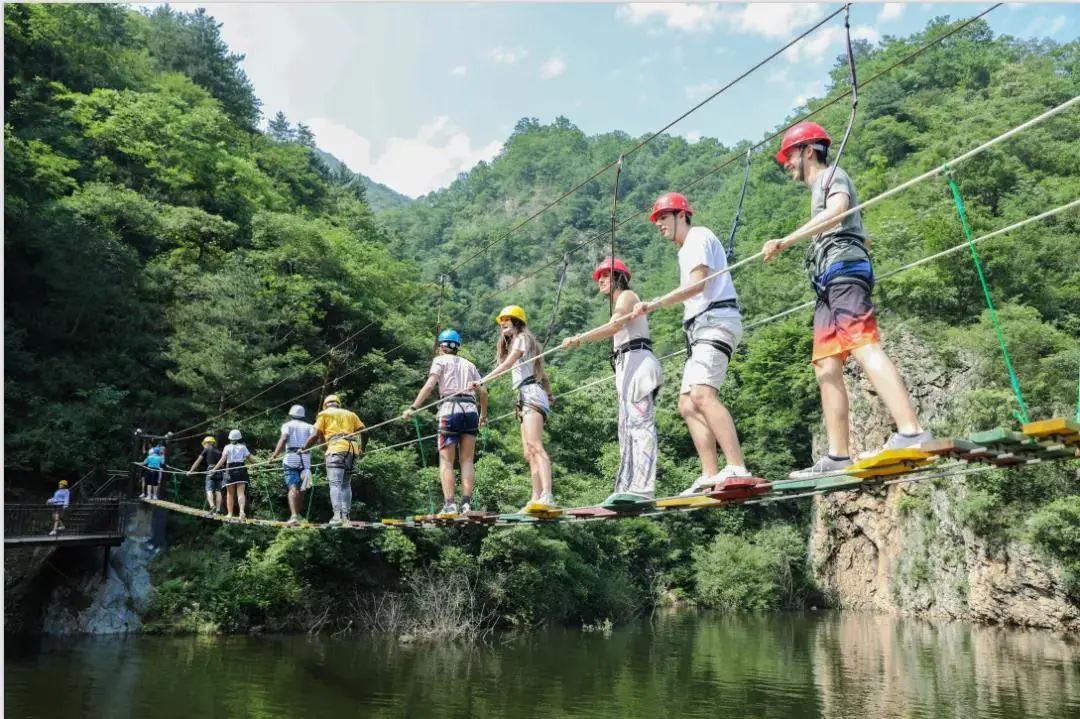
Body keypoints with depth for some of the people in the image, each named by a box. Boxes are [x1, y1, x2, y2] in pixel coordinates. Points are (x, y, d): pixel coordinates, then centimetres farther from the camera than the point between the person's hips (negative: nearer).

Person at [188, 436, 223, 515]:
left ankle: (212, 505, -32)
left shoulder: (207, 450, 11)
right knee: (218, 491, 4)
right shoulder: (219, 452, 22)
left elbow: (198, 461, 11)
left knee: (209, 490, -9)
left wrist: (191, 471, 17)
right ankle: (218, 509, -2)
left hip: (211, 471, -4)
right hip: (220, 472, 4)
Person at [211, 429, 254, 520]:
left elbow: (223, 459, -9)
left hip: (230, 470, -1)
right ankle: (242, 511, -27)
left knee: (230, 494, 11)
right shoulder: (243, 447, 7)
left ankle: (230, 514, 13)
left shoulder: (228, 447, 2)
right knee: (241, 493, -6)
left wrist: (214, 469, -10)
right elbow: (251, 459, 2)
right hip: (241, 470, 1)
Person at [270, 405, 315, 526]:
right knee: (298, 488, 17)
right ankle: (297, 514, 21)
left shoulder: (288, 425, 11)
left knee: (292, 487, -11)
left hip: (291, 458, -3)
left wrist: (275, 455, -12)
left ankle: (294, 516, -25)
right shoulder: (308, 426, 20)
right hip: (306, 459, 3)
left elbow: (283, 438, -7)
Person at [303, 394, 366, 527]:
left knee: (335, 484, -11)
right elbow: (364, 432, 17)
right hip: (351, 450, 5)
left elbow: (316, 436, 5)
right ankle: (345, 516, 6)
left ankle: (337, 516, -24)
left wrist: (303, 449, 16)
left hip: (336, 449, -5)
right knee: (346, 484, 12)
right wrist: (362, 449, 31)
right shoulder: (350, 414, 26)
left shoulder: (324, 413, 14)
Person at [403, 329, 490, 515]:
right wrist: (484, 415, 29)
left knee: (446, 461, -1)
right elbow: (483, 392, 16)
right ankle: (467, 503, -4)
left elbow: (429, 385, -6)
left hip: (450, 409, -4)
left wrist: (413, 408, -9)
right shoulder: (469, 364, 22)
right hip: (471, 410, 4)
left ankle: (449, 505, -10)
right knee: (467, 461, 6)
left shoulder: (440, 360, 10)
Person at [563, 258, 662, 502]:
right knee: (629, 428, 5)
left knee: (639, 423, -17)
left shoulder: (627, 296, 1)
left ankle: (642, 488, -24)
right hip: (628, 365, 10)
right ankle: (628, 489, 3)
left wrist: (580, 338, -25)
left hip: (637, 362, -10)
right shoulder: (622, 302, 29)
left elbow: (614, 326, -18)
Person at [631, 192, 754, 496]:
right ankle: (711, 475, -1)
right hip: (700, 327, 11)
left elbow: (698, 284, -14)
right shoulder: (685, 250, 29)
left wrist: (655, 304, -20)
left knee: (703, 393, -27)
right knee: (688, 404, 3)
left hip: (716, 319, -11)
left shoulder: (699, 236, 1)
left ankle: (737, 468, -34)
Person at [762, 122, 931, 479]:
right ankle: (838, 456, -5)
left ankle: (911, 433, -35)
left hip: (843, 271, -9)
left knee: (865, 347, -24)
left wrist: (785, 241, -23)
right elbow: (862, 235, 40)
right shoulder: (820, 190, 33)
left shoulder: (832, 176, 8)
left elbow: (837, 211, -16)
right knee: (827, 367, 0)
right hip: (831, 284, 9)